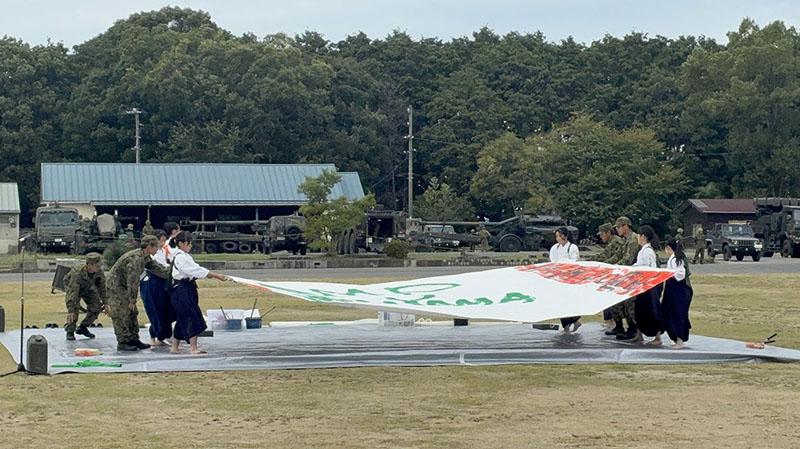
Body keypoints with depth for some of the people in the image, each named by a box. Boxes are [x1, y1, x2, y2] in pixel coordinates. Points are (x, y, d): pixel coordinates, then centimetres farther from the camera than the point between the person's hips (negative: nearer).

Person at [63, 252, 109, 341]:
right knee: (75, 307, -26)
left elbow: (102, 287, -12)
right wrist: (70, 311, -50)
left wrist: (105, 303, -9)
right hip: (72, 286, -5)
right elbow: (72, 292, -46)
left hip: (87, 287, 5)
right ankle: (70, 331, -10)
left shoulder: (99, 272, -29)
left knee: (96, 306, -7)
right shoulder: (78, 273, -44)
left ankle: (82, 328, 8)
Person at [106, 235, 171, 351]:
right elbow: (133, 280, -26)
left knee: (132, 313, 10)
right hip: (116, 284, -10)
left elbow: (156, 268, 16)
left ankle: (133, 339, 15)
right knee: (122, 314, -11)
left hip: (124, 286, 10)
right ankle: (122, 342, -8)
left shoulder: (145, 257, 3)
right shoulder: (136, 259, -28)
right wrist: (133, 299, -21)